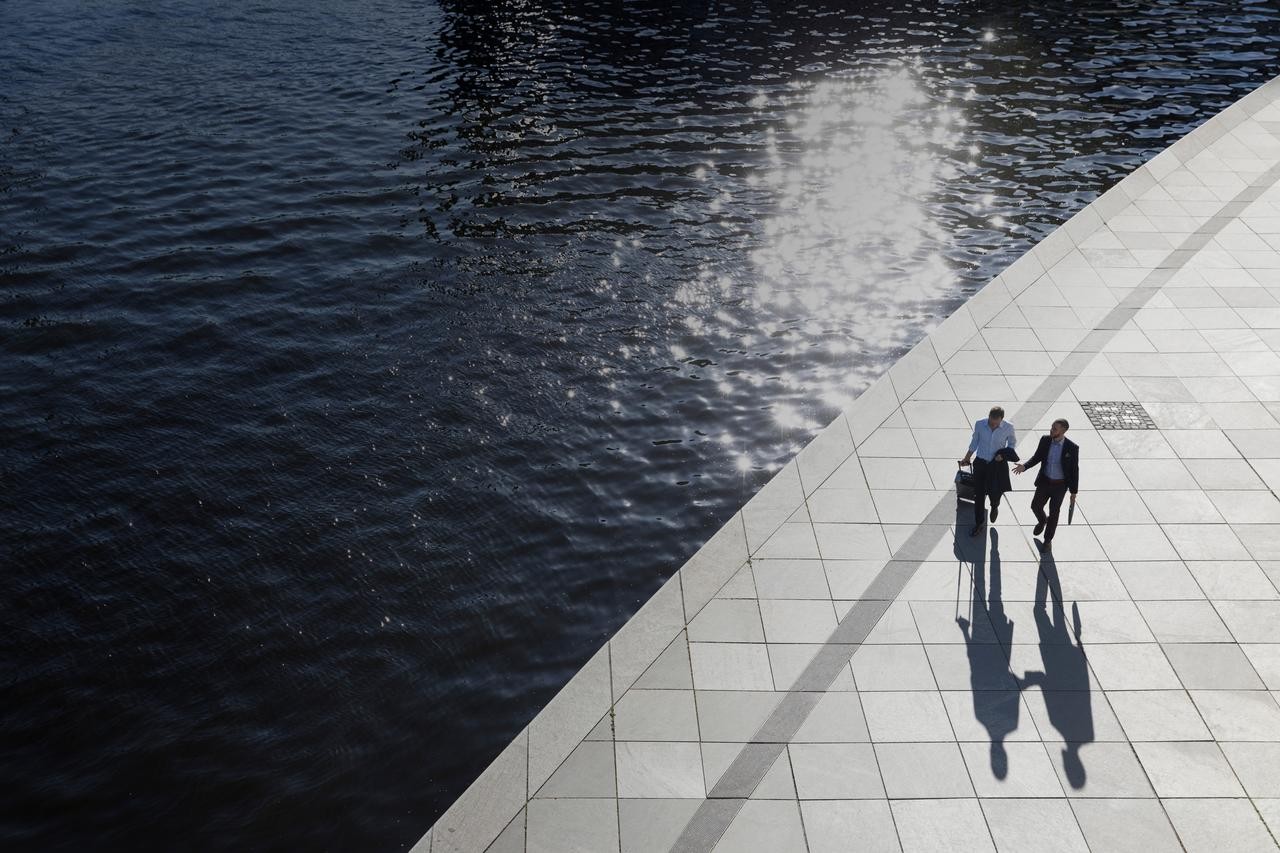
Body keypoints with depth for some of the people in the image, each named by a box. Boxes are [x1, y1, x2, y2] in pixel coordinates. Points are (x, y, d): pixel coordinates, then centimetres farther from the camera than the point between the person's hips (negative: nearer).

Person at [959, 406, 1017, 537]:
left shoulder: (1008, 427, -17)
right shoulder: (979, 425, -14)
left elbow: (1012, 443, 3)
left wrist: (1004, 454, -15)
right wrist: (967, 458, 12)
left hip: (998, 464, -1)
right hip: (980, 463, 1)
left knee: (995, 492, 3)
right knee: (978, 495, 7)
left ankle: (995, 507, 43)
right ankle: (979, 523, 27)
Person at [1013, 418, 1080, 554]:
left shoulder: (1072, 448, -22)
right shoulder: (1045, 440, -14)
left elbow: (1074, 470, -12)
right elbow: (1037, 457, 0)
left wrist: (1073, 492, -6)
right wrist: (1024, 466, -19)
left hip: (1060, 485, -3)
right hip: (1044, 481, 3)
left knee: (1053, 513, 10)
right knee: (1035, 506, 11)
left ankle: (1048, 540, 30)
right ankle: (1042, 521, 48)